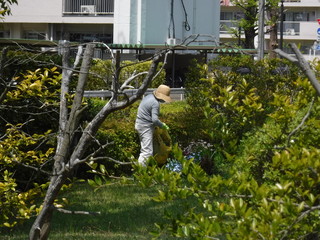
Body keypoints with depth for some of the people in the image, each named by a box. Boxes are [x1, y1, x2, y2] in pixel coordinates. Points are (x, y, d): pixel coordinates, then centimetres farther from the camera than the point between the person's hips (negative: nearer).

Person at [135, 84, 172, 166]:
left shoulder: (149, 97, 9)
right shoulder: (155, 103, -20)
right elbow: (155, 120, -27)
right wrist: (163, 125, -10)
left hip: (139, 124, 10)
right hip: (146, 127, -10)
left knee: (144, 149, 18)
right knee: (148, 152, -12)